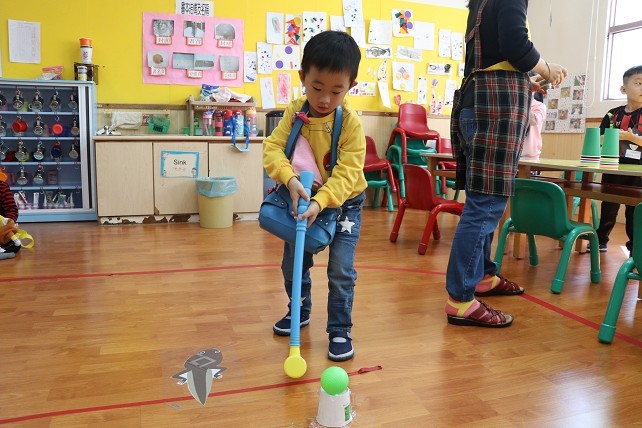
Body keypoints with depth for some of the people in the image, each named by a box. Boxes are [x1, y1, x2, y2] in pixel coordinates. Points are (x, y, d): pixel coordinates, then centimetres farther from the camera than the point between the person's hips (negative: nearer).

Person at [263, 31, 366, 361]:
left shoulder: (351, 123, -23)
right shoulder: (295, 112, -12)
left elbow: (346, 174, -27)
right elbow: (273, 148, -18)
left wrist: (320, 203, -40)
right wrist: (290, 179, -36)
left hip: (343, 202, -4)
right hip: (303, 199, 4)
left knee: (341, 269, -9)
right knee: (292, 263, 13)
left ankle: (340, 330, 10)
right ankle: (299, 311, 38)